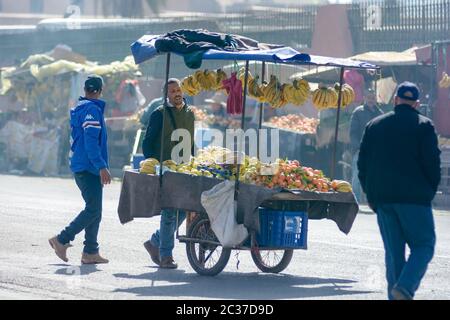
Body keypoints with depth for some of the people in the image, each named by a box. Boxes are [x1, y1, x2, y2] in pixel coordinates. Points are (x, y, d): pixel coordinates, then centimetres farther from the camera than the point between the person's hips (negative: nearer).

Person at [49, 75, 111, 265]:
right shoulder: (92, 109, -13)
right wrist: (102, 167, -25)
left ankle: (90, 252, 8)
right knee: (93, 210, -9)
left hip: (80, 166, 10)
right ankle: (62, 240, -8)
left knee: (94, 210, 10)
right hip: (89, 168, -10)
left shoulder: (79, 108, 17)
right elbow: (91, 141, -21)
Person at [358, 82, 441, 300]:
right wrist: (430, 192, 5)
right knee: (423, 246, 1)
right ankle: (405, 288, -20)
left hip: (381, 198, 4)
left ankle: (395, 295, 7)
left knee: (393, 250, 11)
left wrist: (370, 194, 18)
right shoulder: (424, 126, -2)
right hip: (414, 197, -4)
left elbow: (363, 162, 12)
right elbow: (432, 163, -7)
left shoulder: (374, 125, 11)